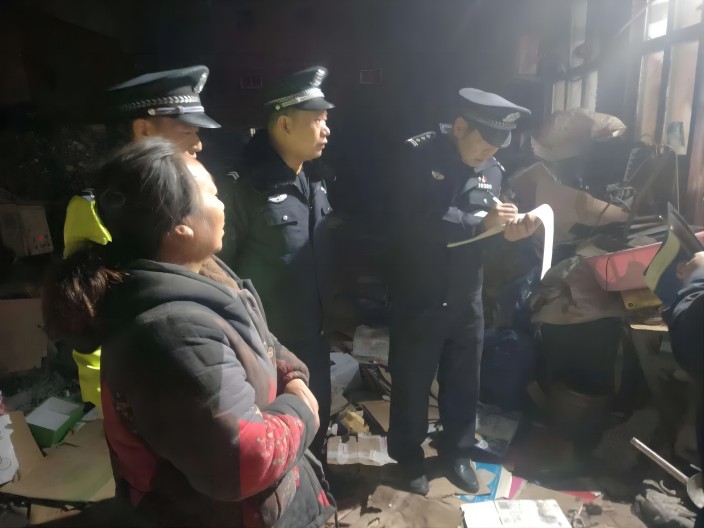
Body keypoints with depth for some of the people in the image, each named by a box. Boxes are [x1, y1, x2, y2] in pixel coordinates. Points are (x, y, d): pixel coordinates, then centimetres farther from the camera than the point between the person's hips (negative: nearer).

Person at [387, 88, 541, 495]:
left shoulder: (493, 169, 3)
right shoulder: (418, 156, -13)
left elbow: (483, 236, 12)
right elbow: (412, 224, -25)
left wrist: (509, 231, -10)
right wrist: (480, 223, -26)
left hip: (467, 297, 5)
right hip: (418, 297, -5)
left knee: (465, 383, 19)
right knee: (412, 383, 12)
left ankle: (458, 452, 42)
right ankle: (410, 457, 35)